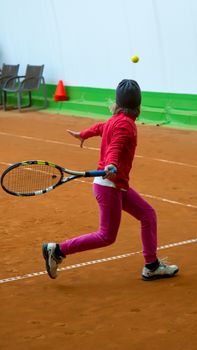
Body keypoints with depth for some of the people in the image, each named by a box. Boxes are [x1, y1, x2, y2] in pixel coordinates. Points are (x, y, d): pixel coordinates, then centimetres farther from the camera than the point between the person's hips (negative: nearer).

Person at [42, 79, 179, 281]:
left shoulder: (117, 119, 10)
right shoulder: (125, 123, -17)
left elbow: (100, 127, 30)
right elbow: (114, 148, -31)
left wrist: (82, 135, 48)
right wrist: (111, 166, -50)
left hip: (118, 185, 10)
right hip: (109, 184, -10)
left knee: (148, 214, 11)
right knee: (107, 237, -5)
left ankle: (152, 267, 16)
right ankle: (57, 250, 0)